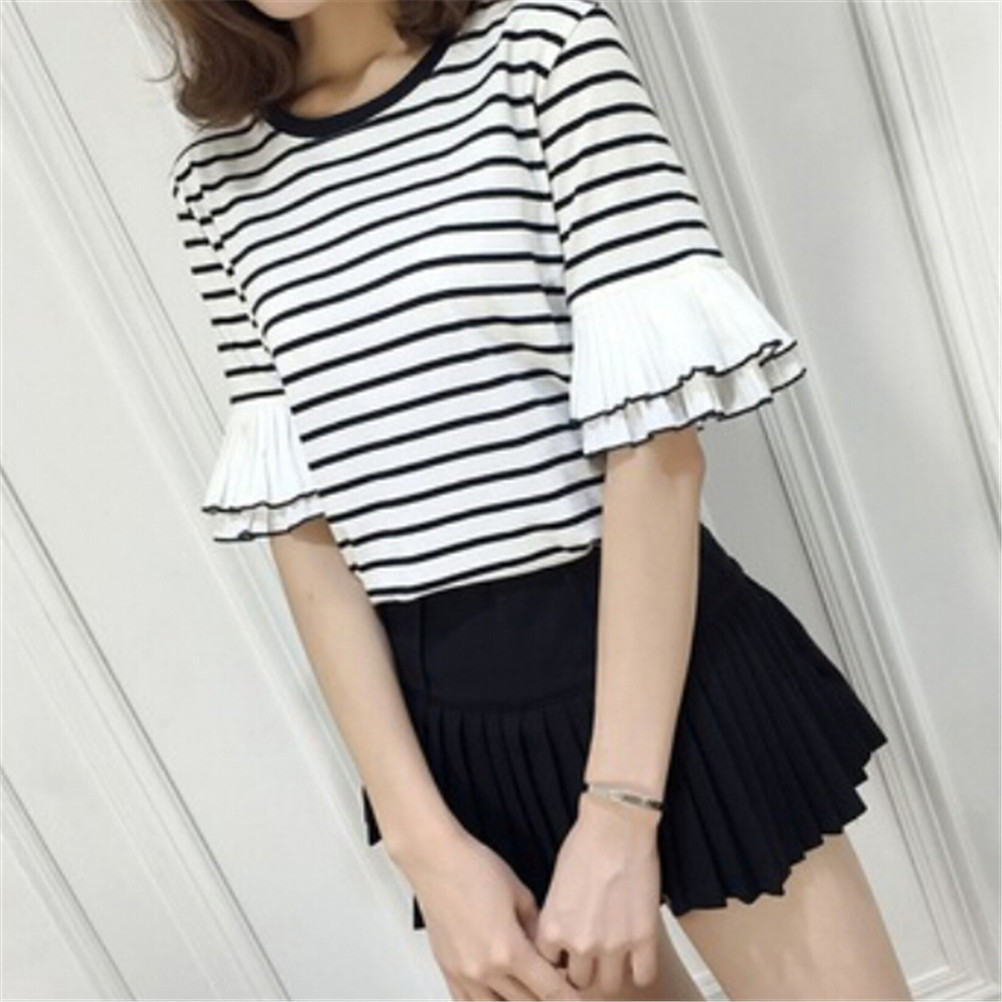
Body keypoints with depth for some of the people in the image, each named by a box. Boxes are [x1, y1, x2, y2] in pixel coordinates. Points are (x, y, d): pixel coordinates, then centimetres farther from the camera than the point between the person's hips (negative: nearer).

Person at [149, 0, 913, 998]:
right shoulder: (216, 176, 4)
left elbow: (657, 439, -12)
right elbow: (304, 532, 0)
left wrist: (619, 811, -15)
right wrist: (424, 844, -7)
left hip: (661, 662, -3)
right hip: (440, 721, 3)